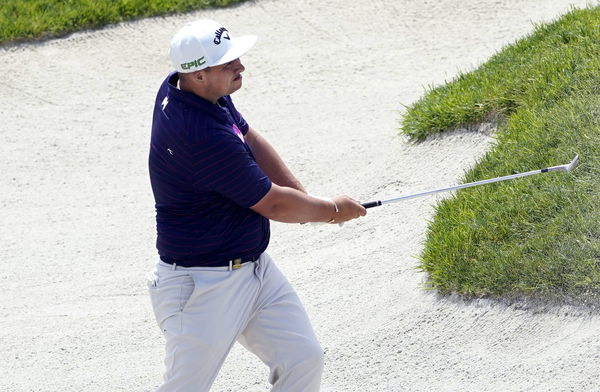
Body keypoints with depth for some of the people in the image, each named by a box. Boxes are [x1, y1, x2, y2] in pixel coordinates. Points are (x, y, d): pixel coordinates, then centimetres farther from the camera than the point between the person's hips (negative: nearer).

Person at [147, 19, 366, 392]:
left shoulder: (178, 87, -2)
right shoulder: (202, 137, -30)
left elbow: (249, 139, 14)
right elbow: (273, 205, -19)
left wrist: (302, 196, 3)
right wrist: (333, 210, -1)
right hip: (203, 287, -10)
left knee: (304, 360, 6)